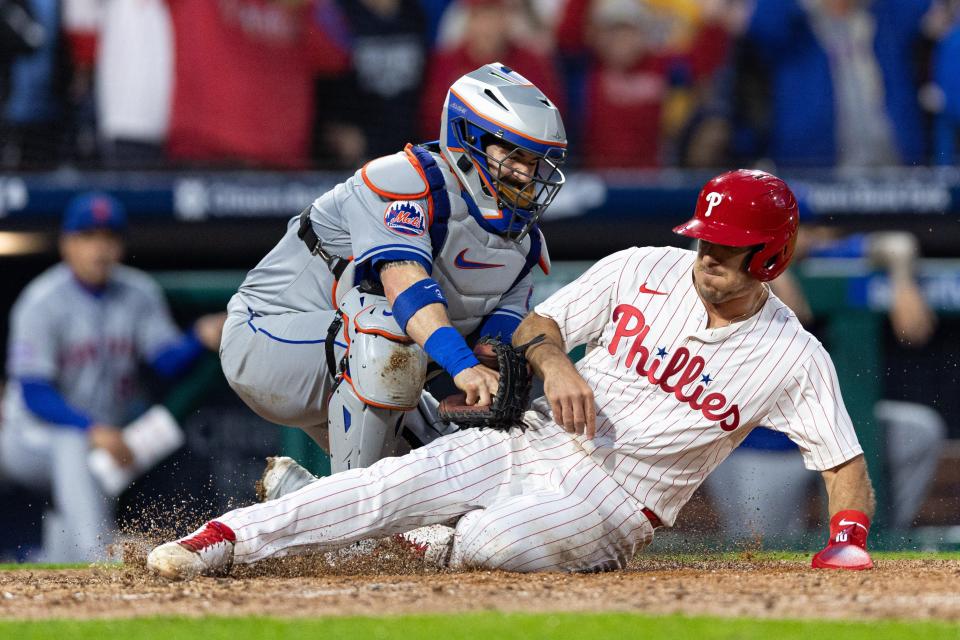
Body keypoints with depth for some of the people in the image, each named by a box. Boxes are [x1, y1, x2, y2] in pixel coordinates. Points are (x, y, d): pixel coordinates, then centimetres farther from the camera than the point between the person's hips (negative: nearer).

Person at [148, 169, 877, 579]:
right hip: (530, 445, 3)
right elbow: (535, 322, 9)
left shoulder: (794, 358, -5)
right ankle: (226, 538, -19)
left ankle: (440, 546, 4)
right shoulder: (644, 270, 2)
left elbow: (847, 465, -3)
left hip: (614, 501, -3)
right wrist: (553, 360, -14)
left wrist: (848, 537, -23)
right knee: (391, 485, -23)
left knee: (495, 540, -31)